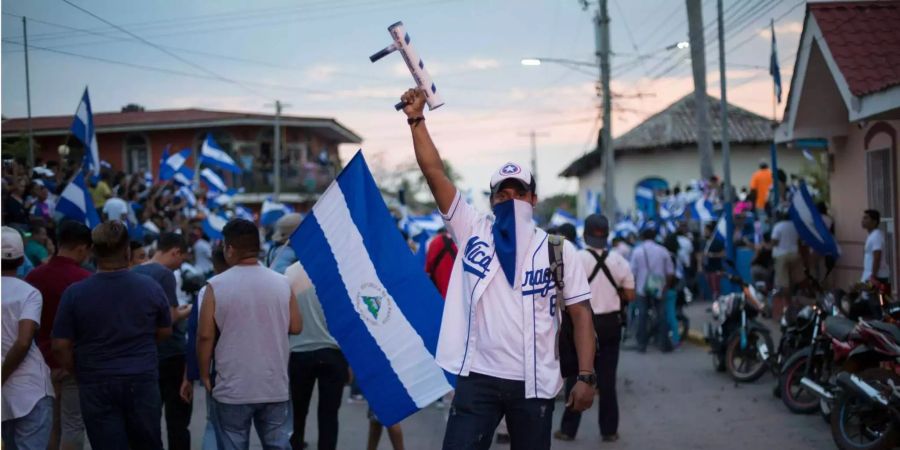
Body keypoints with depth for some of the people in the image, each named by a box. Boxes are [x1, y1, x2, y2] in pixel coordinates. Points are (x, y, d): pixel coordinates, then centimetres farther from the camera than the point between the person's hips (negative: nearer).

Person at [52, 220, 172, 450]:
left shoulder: (75, 293, -10)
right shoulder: (150, 287, -6)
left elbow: (60, 347, -6)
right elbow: (165, 332, 7)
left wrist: (79, 373, 10)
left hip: (97, 386, -1)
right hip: (143, 381, 1)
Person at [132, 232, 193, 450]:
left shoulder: (134, 273, 8)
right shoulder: (165, 274, -16)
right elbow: (169, 318, -20)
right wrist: (185, 312, -1)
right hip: (170, 354, -8)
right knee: (177, 420, -1)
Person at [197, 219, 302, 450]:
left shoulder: (216, 285, -8)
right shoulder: (281, 283, -1)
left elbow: (205, 335, -7)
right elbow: (296, 327, 5)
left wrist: (204, 374, 5)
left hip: (233, 388, -2)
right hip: (276, 387, 2)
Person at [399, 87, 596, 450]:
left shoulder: (558, 249, 3)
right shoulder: (472, 231, 3)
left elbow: (581, 313, 1)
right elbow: (434, 172, -3)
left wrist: (586, 376, -8)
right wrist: (416, 119, -10)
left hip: (535, 383, 0)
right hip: (478, 377, 0)